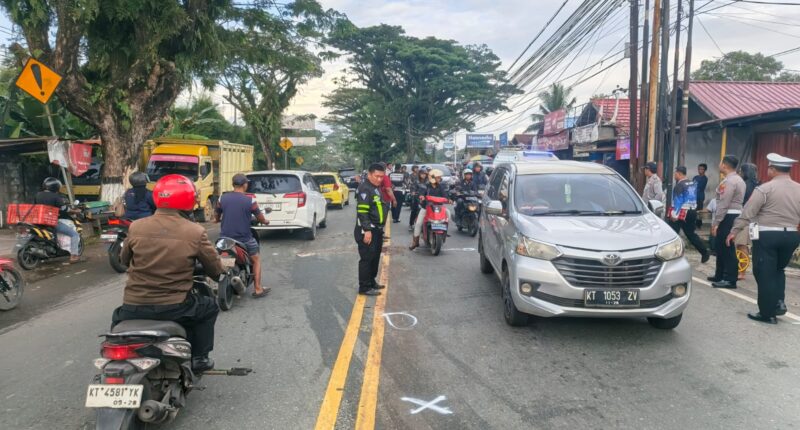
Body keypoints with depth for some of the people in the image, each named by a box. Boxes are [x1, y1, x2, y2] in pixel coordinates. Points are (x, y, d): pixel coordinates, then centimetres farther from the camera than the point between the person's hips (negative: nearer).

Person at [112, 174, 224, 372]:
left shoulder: (136, 227, -3)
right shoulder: (196, 232, -11)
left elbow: (124, 260, 14)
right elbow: (216, 270, 0)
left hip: (133, 308, 3)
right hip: (173, 309, -3)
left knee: (118, 316, 36)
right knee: (209, 307, 26)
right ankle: (199, 357, 25)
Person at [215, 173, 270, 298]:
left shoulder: (222, 198, -2)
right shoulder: (250, 200, -12)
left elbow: (216, 216, 12)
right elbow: (260, 218, -1)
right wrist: (265, 222, 23)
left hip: (225, 238, 3)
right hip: (244, 238, -3)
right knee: (256, 260, 16)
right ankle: (257, 289, 13)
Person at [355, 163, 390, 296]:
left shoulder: (377, 188, 16)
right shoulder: (365, 189, -16)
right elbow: (362, 211, -23)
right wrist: (367, 230, -27)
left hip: (377, 229, 10)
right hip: (367, 230, -10)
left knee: (375, 257, 17)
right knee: (367, 258, -6)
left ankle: (371, 282, 29)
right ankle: (364, 287, -1)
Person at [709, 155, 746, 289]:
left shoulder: (729, 181, -15)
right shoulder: (738, 179, 18)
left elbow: (723, 204, -20)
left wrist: (716, 222, -19)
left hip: (728, 217, -11)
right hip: (735, 215, 11)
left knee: (727, 248, -6)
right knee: (721, 246, 17)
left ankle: (730, 280, -2)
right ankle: (720, 275, 26)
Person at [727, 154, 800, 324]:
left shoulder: (765, 188, -11)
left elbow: (748, 212, -11)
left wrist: (734, 231, -5)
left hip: (767, 235, -5)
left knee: (765, 274, 3)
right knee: (778, 270, 24)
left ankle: (768, 313, 7)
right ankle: (779, 302, 12)